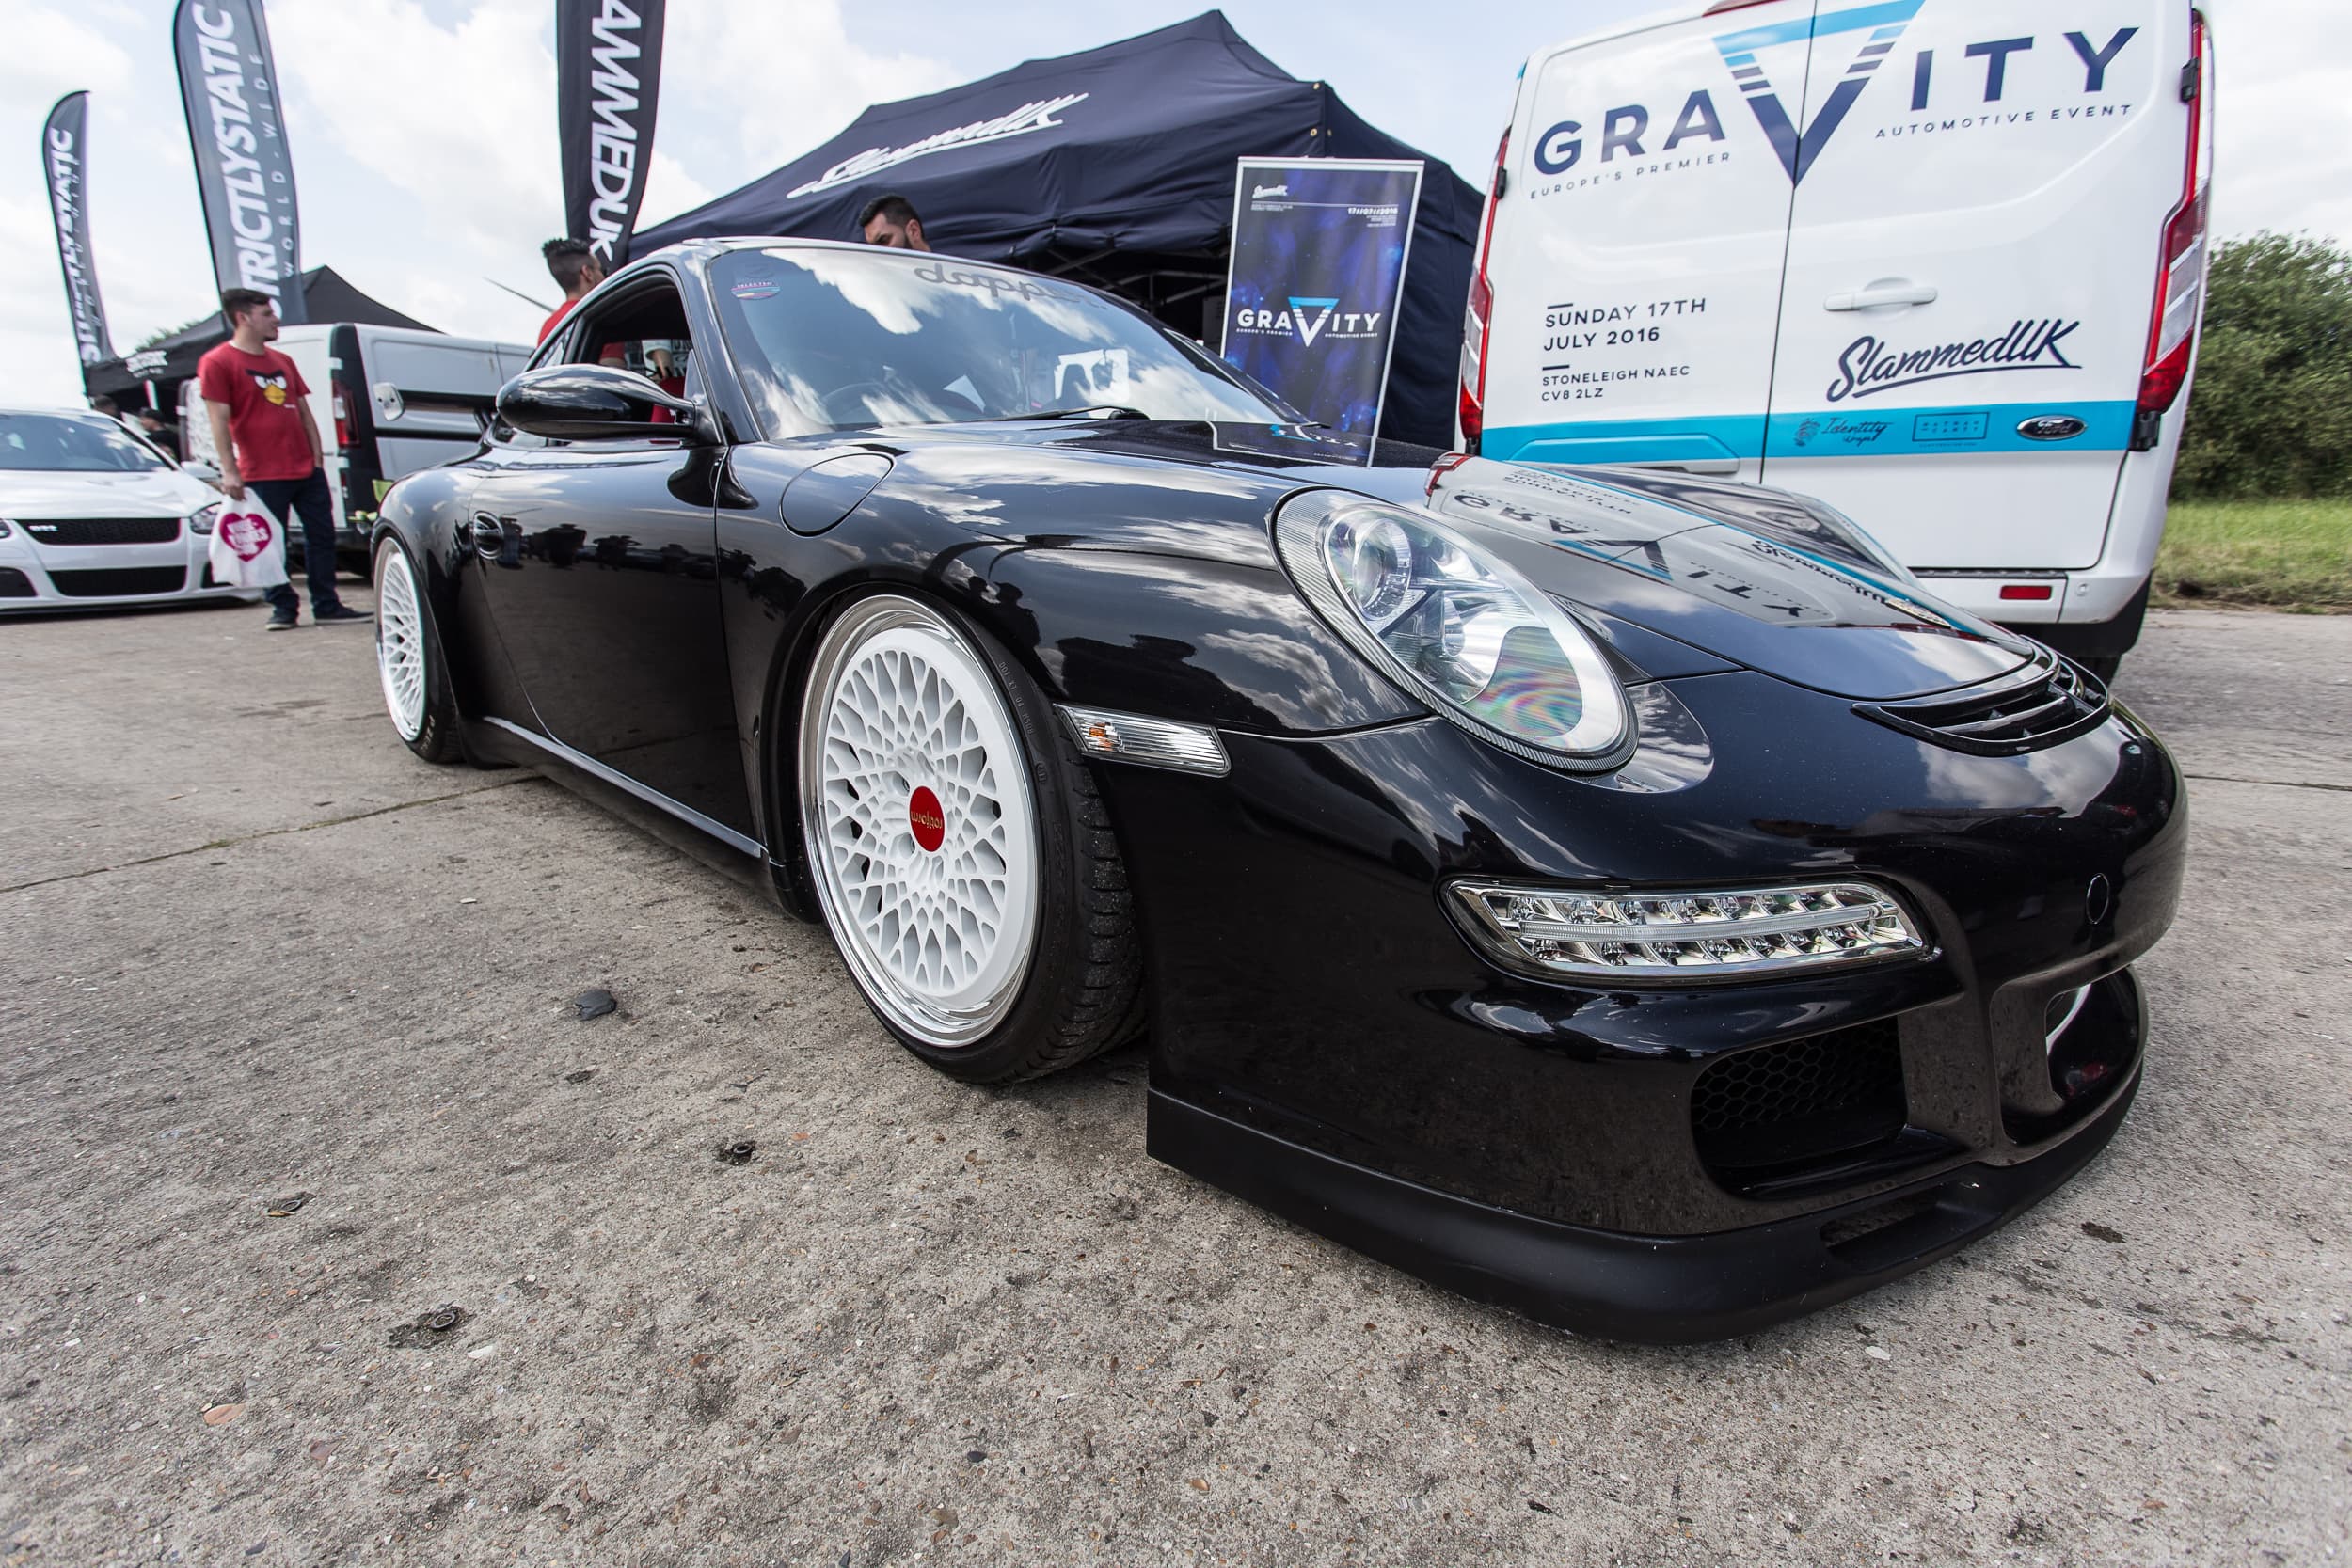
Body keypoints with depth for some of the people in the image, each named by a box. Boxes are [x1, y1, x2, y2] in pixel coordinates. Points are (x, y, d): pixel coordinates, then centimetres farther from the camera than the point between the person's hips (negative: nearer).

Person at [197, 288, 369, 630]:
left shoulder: (282, 361, 17)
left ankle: (327, 606, 11)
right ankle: (282, 607, 10)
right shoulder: (217, 363, -3)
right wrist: (229, 471, -15)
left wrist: (317, 459, 10)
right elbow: (219, 421, -9)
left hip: (306, 471, 6)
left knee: (322, 536, 5)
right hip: (263, 475, -6)